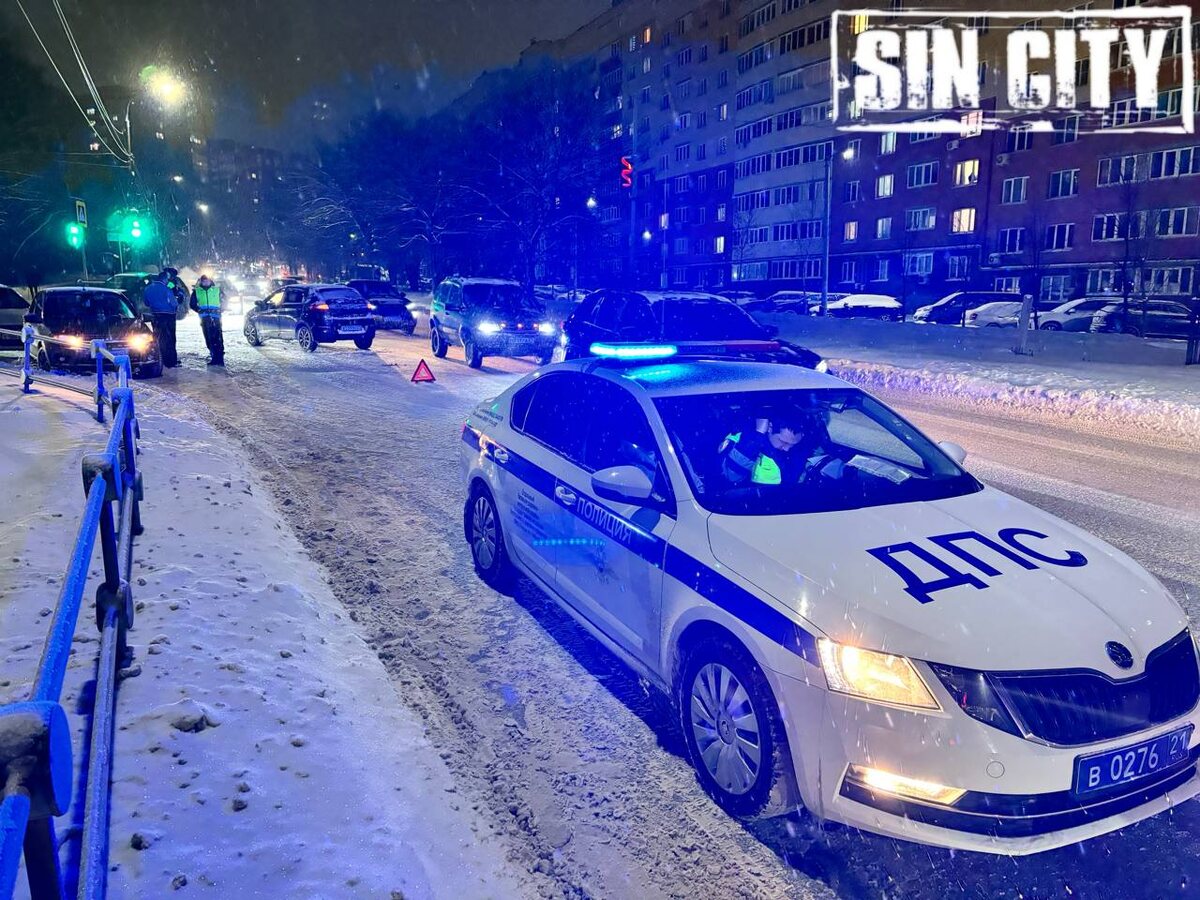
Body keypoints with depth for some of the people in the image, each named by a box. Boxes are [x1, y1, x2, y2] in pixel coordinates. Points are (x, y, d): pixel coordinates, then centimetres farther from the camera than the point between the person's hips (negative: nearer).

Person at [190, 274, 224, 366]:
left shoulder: (217, 290, 11)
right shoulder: (196, 291, 12)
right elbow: (193, 304, 14)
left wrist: (219, 311, 0)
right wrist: (200, 310, -1)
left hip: (216, 318, -2)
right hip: (204, 319, 2)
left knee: (218, 338, -12)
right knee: (209, 339, -1)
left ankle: (220, 358, -14)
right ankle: (214, 357, 5)